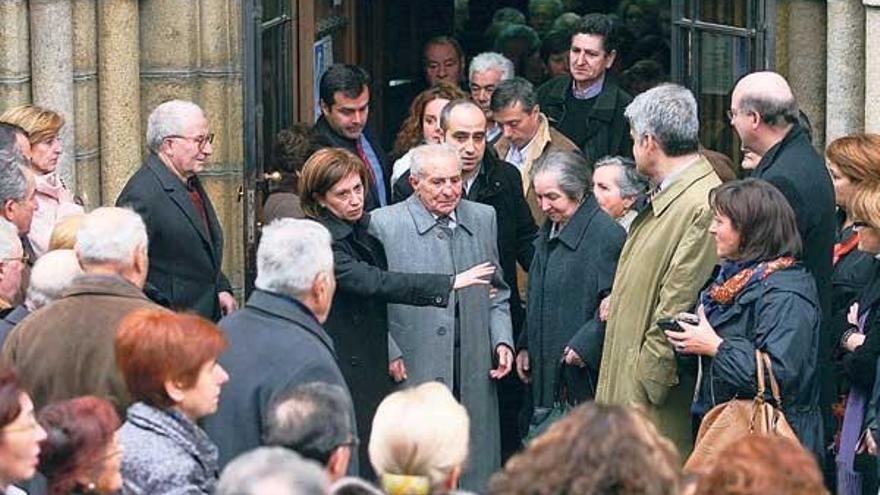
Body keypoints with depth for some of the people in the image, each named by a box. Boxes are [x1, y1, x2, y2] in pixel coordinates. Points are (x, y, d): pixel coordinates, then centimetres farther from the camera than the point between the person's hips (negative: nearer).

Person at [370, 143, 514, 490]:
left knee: (476, 473, 5)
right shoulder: (383, 224, -3)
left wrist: (502, 341, 6)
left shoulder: (483, 219, 12)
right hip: (411, 375, -4)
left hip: (474, 379, 4)